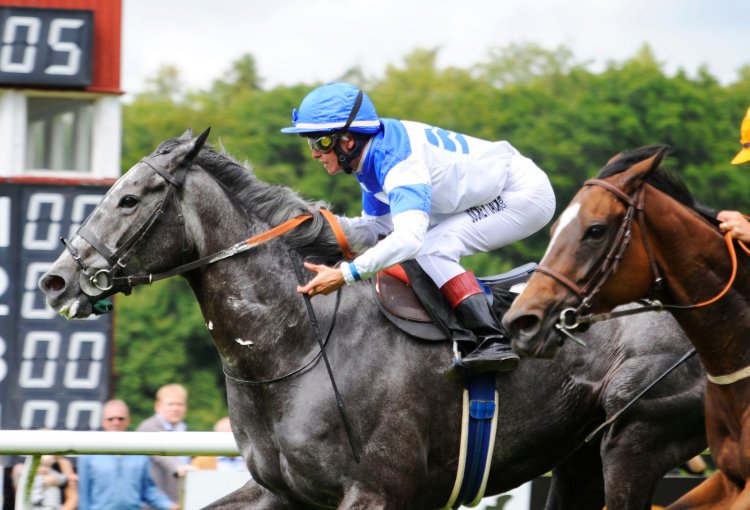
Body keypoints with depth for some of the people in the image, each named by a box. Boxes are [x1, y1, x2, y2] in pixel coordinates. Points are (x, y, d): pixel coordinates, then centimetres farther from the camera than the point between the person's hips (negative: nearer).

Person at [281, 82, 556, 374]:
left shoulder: (400, 161, -30)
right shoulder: (374, 157, 0)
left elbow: (409, 238, -43)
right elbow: (379, 230, 8)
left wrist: (345, 274, -46)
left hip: (526, 194, -10)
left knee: (431, 249, -22)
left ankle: (493, 341, -26)